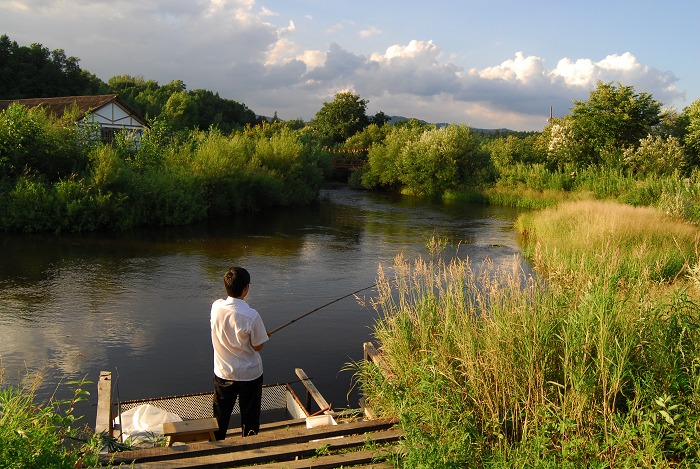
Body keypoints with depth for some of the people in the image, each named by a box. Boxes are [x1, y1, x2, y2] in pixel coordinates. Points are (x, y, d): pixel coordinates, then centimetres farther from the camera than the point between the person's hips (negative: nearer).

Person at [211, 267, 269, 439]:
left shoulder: (216, 307, -13)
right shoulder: (251, 316, -27)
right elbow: (257, 346, -13)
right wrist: (264, 336, 5)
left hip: (223, 373, 4)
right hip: (249, 374, -4)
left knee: (220, 417, 22)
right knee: (249, 417, 16)